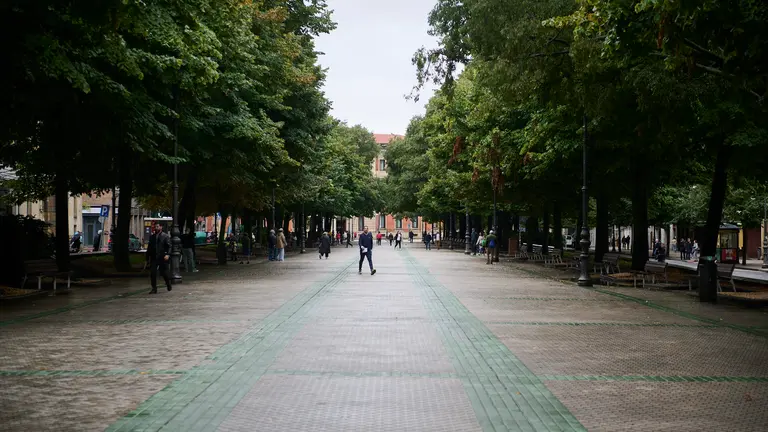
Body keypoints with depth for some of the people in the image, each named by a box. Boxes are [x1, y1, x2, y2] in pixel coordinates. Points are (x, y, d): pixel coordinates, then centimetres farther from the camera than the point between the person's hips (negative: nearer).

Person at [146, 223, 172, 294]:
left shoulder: (165, 236, 0)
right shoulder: (152, 237, 14)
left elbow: (169, 246, -7)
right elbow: (149, 248, 18)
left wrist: (168, 254, -23)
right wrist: (147, 258, 15)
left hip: (162, 258, -4)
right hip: (154, 258, 4)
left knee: (164, 272, 4)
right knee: (152, 273, -4)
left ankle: (168, 284, 30)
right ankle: (154, 288, 2)